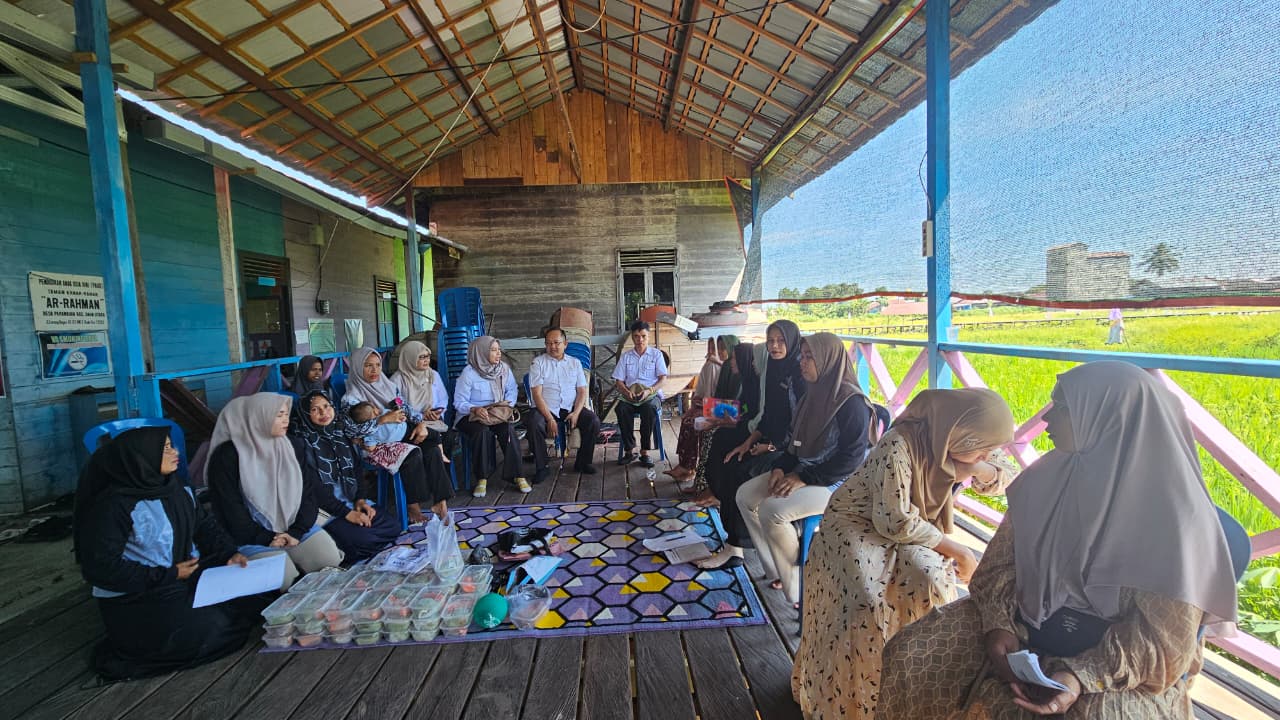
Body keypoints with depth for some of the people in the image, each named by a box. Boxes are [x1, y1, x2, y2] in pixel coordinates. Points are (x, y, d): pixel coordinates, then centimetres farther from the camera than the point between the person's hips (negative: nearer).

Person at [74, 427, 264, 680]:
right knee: (210, 630, -17)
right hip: (135, 599, -7)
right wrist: (169, 575, -19)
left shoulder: (176, 487, 4)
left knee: (250, 598, -7)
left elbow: (204, 524, 10)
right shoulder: (113, 505, -18)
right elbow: (100, 567, -20)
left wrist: (229, 553, -7)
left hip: (188, 574, 7)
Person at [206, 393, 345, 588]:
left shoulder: (286, 446, 9)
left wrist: (297, 531, -8)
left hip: (293, 526, 5)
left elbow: (308, 491, 5)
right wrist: (266, 538, -13)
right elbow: (230, 508, -10)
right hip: (253, 535, -5)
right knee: (286, 577, -24)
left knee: (331, 561, -13)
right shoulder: (228, 455, -8)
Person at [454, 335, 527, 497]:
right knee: (483, 431, -35)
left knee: (509, 429, -29)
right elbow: (459, 402, -10)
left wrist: (507, 405, -11)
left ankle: (517, 475, -23)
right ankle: (482, 479, -24)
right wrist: (475, 409, -28)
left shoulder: (504, 368, 5)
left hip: (499, 414, 3)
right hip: (471, 416, -3)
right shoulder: (469, 372, -9)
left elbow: (512, 391, 9)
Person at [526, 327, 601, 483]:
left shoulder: (575, 363, 12)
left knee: (593, 421, -21)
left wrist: (576, 413, -13)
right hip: (546, 409, -2)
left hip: (571, 409, 3)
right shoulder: (538, 363, 2)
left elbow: (582, 391, 6)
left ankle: (582, 462, -1)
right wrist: (549, 419, -19)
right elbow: (537, 394, -8)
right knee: (533, 423, -33)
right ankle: (541, 468, -14)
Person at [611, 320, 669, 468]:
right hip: (629, 395, 2)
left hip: (651, 394, -2)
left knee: (649, 408, -37)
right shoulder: (626, 356, 15)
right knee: (621, 409, -33)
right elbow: (619, 381, 10)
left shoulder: (656, 354, 9)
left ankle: (645, 452, -29)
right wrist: (627, 391, -13)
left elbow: (663, 378, 1)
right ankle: (629, 451, -24)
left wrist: (649, 390, -18)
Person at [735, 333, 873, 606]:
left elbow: (852, 457, -21)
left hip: (836, 483, -9)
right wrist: (780, 467, -2)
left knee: (772, 510, -28)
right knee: (745, 496, -3)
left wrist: (804, 478, -22)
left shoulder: (852, 402, -16)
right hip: (802, 472, 9)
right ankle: (778, 570, 6)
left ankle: (797, 586, -7)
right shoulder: (813, 395, 10)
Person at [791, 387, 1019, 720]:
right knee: (865, 605, -25)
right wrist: (956, 549, -17)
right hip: (856, 525, -6)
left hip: (905, 526, 6)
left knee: (934, 583, -20)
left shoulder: (949, 440, -10)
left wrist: (980, 469, -18)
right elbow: (895, 522, -27)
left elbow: (1009, 476, 5)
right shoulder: (899, 446, -32)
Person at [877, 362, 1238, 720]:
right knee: (910, 654, -12)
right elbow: (1001, 559, 1)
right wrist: (997, 625, -14)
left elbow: (1166, 639, -15)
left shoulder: (1176, 512, -16)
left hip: (1123, 673, -3)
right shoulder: (1046, 478, -3)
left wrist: (1083, 676, -27)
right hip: (1024, 630, 3)